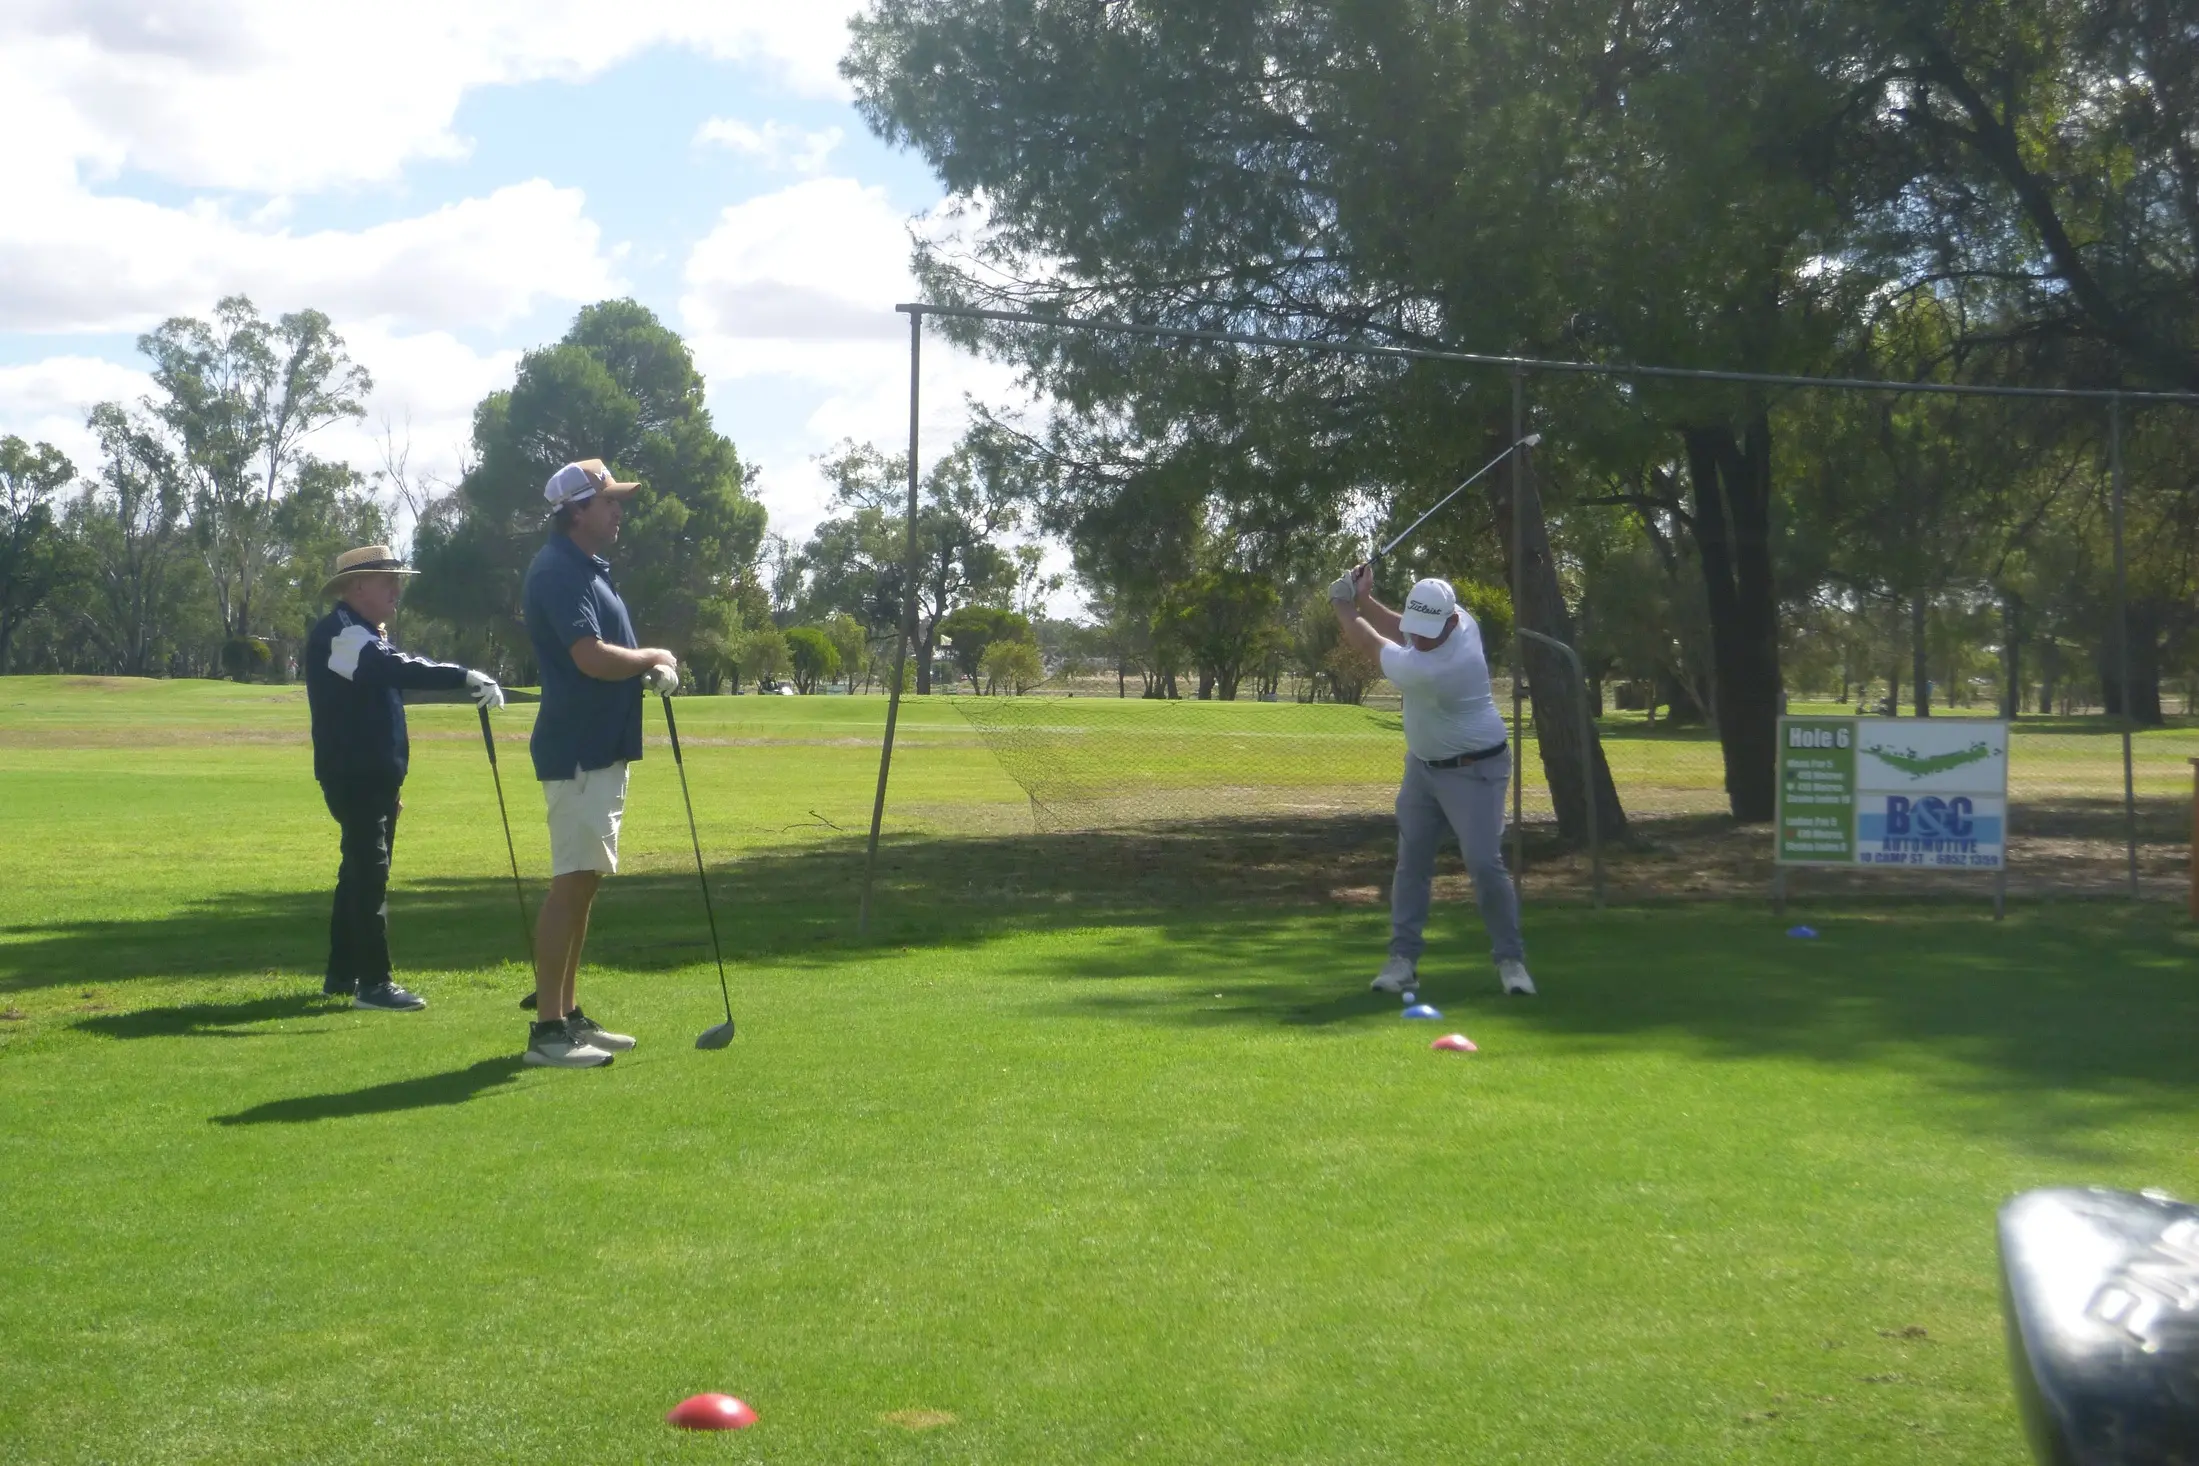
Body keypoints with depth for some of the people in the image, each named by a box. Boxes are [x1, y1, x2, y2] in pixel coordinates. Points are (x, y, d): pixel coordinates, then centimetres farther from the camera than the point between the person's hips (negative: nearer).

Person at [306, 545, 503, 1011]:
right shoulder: (338, 634, -15)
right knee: (369, 872, -12)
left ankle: (342, 974, 22)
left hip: (374, 774, 11)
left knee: (360, 871, 14)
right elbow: (400, 670, -33)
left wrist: (390, 780, 22)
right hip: (352, 774, -11)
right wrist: (466, 677, -40)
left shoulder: (366, 636, 19)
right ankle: (373, 982, -11)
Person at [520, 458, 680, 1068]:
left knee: (583, 882, 13)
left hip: (602, 750, 11)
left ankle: (568, 1015, 19)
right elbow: (592, 657, -25)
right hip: (578, 752, -11)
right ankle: (547, 1029, -9)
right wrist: (654, 657, -8)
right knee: (572, 882, -11)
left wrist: (653, 670, 4)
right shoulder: (559, 571, -15)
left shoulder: (589, 568, 18)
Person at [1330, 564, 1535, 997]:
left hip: (1472, 771, -9)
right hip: (1423, 765, 9)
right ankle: (1403, 959, 7)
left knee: (1484, 863, -14)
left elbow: (1369, 643, -20)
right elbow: (1398, 629, 10)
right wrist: (1364, 600, -5)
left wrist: (1342, 604, -3)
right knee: (1411, 861, 5)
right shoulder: (1460, 620, -12)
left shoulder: (1424, 670, -35)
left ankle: (1511, 960, 1)